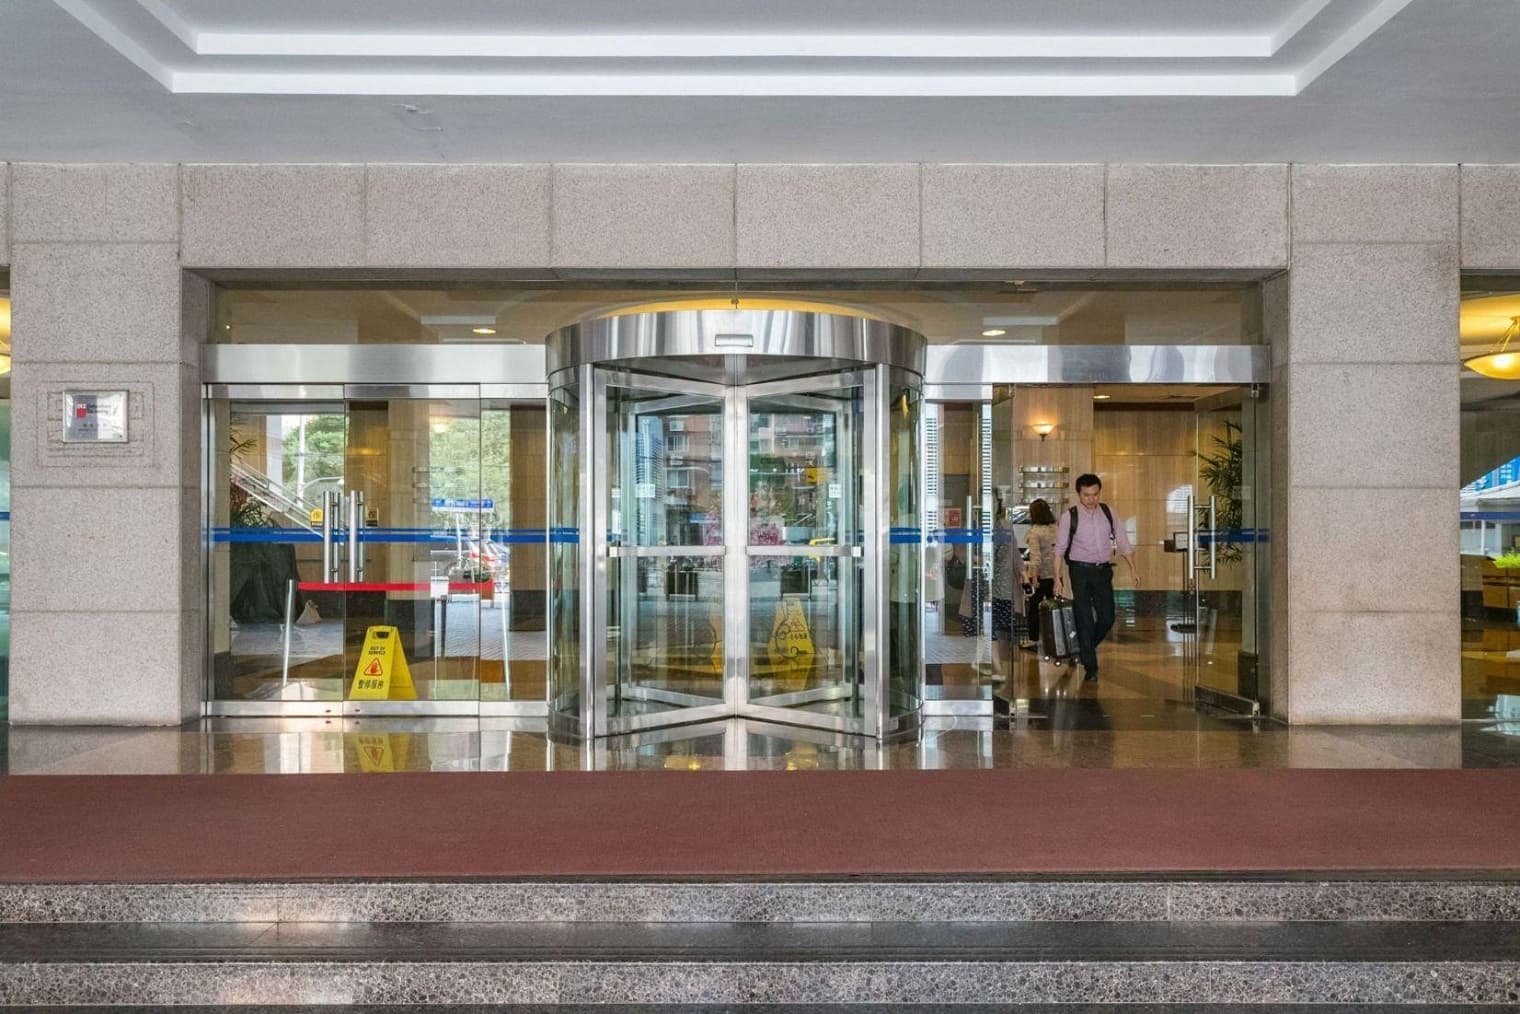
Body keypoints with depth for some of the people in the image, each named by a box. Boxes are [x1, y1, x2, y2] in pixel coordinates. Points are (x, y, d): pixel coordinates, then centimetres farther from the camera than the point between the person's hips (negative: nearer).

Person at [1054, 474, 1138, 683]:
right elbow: (1060, 549, -3)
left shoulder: (1108, 513, 4)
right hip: (1080, 571, -3)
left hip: (1103, 571, 3)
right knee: (1085, 620, -2)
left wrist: (1133, 569, 1)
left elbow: (1122, 542, 7)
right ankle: (1090, 668, 6)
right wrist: (1058, 578, -7)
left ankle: (1086, 648, 31)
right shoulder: (1069, 517, -6)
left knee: (1107, 618, 4)